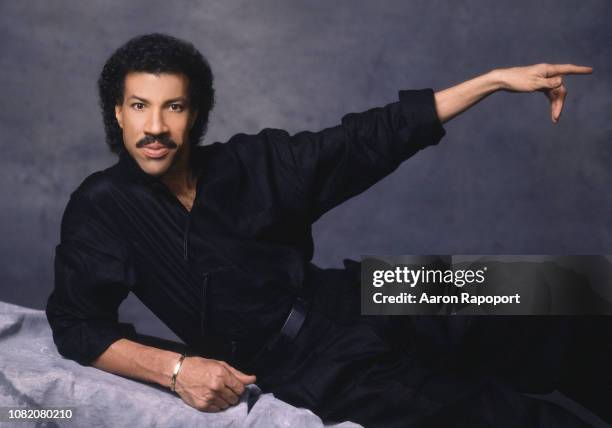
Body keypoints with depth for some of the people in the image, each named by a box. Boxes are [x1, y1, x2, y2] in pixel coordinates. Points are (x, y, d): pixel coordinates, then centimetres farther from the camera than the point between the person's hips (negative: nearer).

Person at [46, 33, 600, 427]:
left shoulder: (252, 164, 3)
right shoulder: (101, 207, -2)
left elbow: (370, 140, 3)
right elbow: (75, 322, -3)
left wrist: (497, 78, 1)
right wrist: (175, 369, -19)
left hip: (351, 312, 4)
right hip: (305, 373, -4)